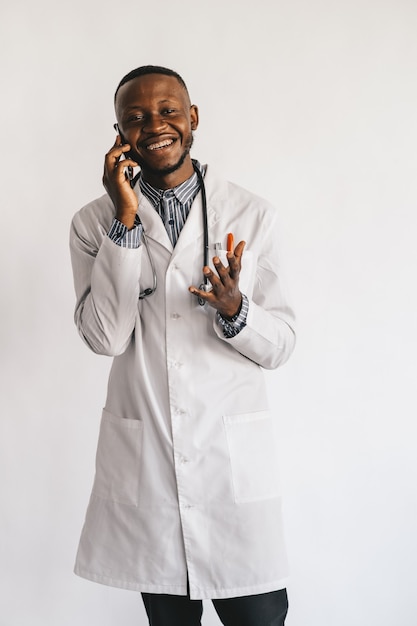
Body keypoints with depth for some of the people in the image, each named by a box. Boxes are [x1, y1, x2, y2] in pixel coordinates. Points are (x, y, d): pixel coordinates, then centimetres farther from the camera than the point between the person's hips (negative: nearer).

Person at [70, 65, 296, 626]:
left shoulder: (253, 215, 0)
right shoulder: (95, 222, 1)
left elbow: (280, 346, 2)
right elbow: (104, 337, -11)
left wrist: (234, 309, -20)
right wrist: (126, 221, -15)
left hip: (236, 454, 0)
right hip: (143, 458, 1)